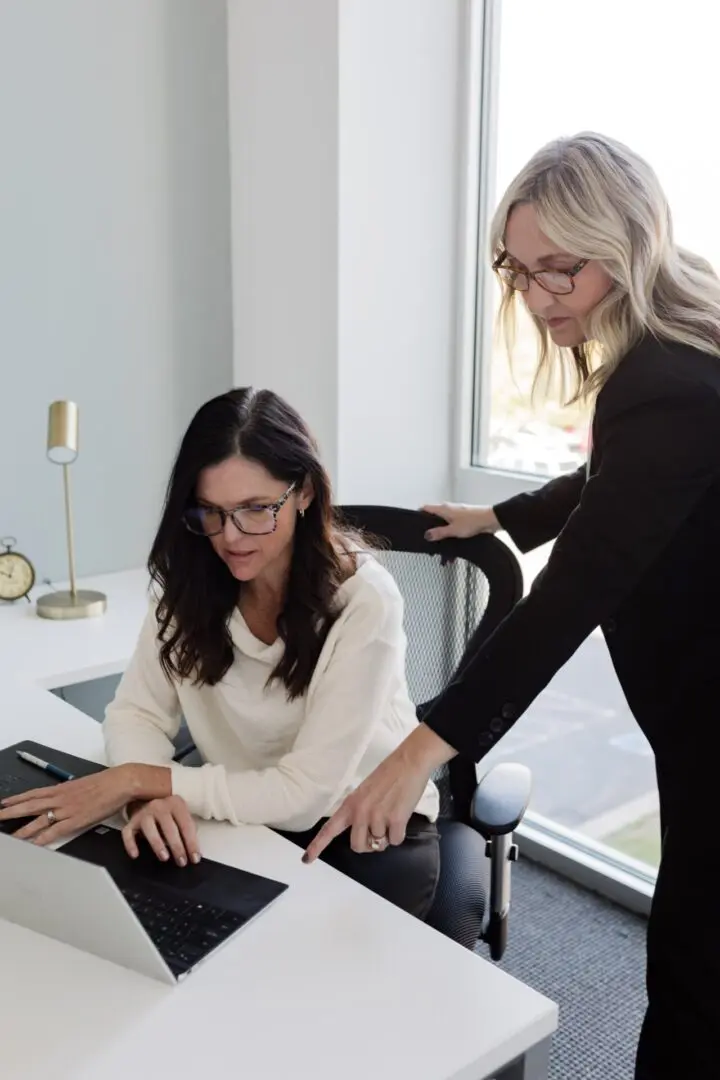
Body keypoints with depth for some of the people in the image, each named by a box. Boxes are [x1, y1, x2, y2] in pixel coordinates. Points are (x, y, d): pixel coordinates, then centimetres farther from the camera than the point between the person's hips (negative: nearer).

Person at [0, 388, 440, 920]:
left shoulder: (363, 600, -26)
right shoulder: (190, 581, -9)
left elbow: (305, 792, -25)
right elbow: (137, 714, -7)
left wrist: (137, 780, -26)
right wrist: (152, 796, -29)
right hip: (253, 819, 4)